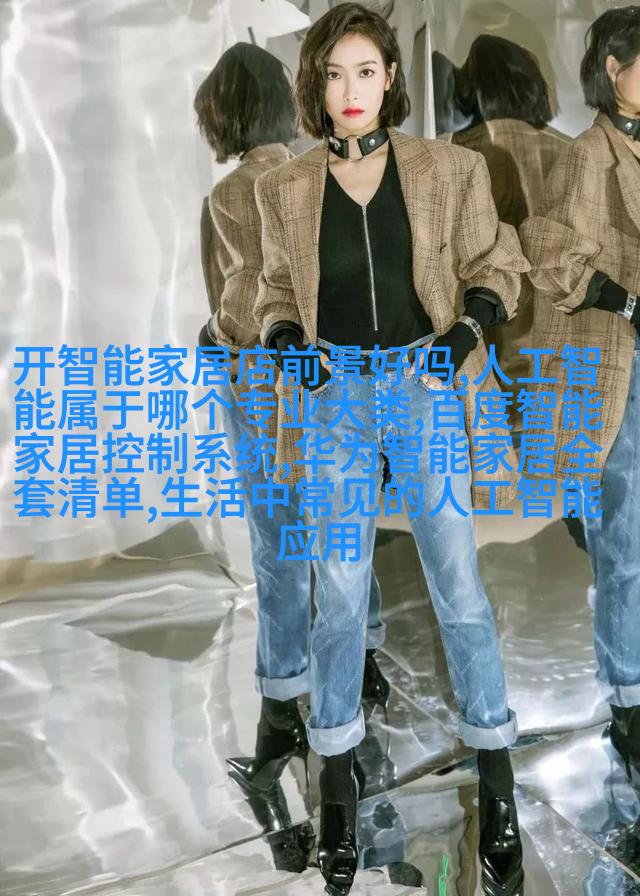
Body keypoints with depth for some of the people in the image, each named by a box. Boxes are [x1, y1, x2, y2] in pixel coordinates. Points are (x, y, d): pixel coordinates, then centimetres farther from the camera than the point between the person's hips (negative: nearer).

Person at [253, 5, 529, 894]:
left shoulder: (450, 168, 0)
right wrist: (288, 345, -8)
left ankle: (497, 778, 19)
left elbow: (495, 266, 6)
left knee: (460, 589, 3)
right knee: (339, 595, 7)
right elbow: (278, 293, 12)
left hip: (427, 389, -1)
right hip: (334, 396, 1)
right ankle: (338, 779, 22)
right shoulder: (285, 188, 3)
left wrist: (466, 331, -12)